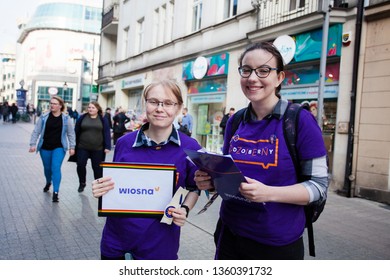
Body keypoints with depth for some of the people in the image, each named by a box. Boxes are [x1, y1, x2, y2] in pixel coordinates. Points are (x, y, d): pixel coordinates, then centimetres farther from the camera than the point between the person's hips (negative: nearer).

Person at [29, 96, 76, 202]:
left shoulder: (66, 118, -5)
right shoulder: (44, 117, -3)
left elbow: (71, 134, -1)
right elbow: (36, 131, -1)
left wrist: (72, 147, -4)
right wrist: (33, 144, -7)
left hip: (59, 148, -2)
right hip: (45, 147, 2)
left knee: (56, 168, -12)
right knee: (47, 168, 16)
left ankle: (55, 192, -9)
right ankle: (48, 183, 46)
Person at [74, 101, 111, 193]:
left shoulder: (103, 120, 1)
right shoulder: (82, 118, 3)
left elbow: (107, 133, -3)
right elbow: (76, 132, 5)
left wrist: (107, 147, -11)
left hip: (97, 149, -1)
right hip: (82, 147, 1)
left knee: (97, 168, 6)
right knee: (80, 165, 2)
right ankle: (82, 183, 25)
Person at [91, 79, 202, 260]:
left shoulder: (190, 147, -10)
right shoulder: (125, 142, -5)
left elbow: (194, 188, 4)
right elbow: (113, 185, 7)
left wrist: (185, 209, -14)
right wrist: (101, 189, -14)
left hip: (159, 240, -2)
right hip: (116, 234, 2)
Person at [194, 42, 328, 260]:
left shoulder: (301, 120, -13)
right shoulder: (235, 122, 2)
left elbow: (319, 186, -13)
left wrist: (268, 193, -26)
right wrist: (211, 182, -8)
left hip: (278, 243, -4)